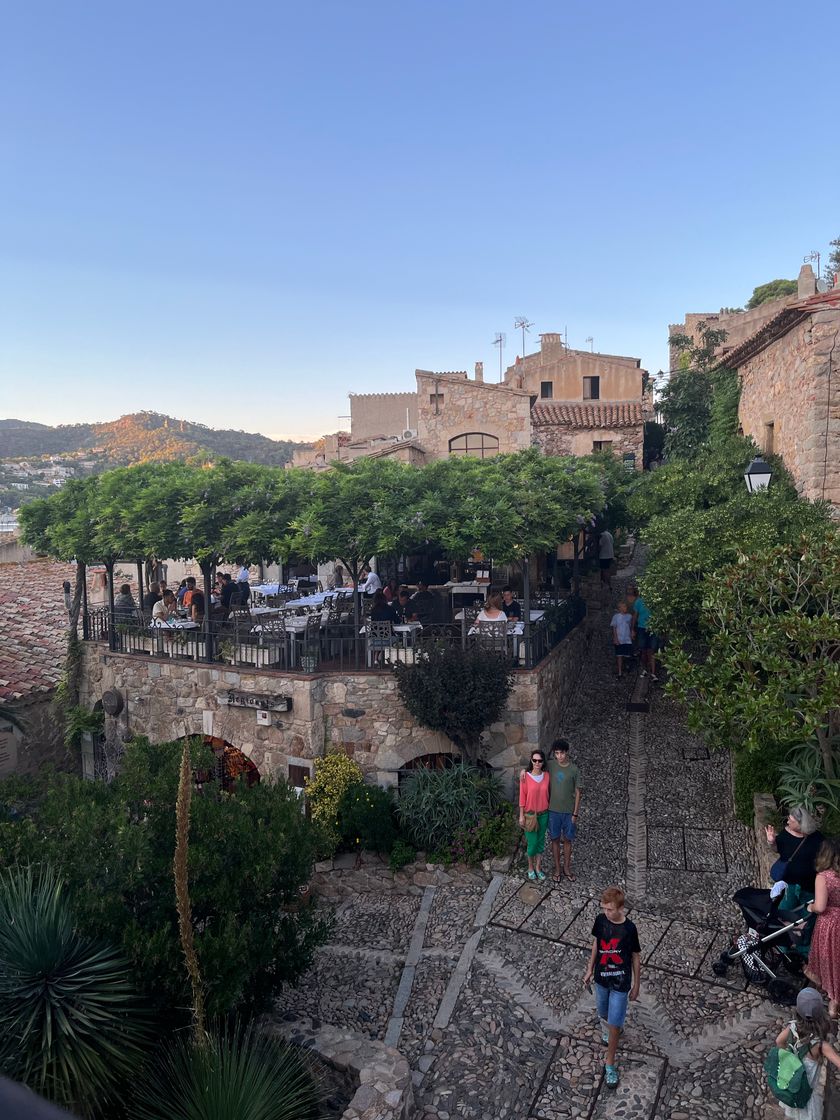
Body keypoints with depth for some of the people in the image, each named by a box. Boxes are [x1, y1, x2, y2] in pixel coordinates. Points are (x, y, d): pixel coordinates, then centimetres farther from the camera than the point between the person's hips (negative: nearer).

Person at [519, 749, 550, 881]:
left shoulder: (546, 776, -4)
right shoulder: (525, 777, -14)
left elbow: (549, 794, 5)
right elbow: (522, 797, -9)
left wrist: (550, 812, 7)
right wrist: (521, 816, -8)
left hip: (544, 814, 3)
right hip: (530, 814, -3)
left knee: (541, 841, 14)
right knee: (532, 842, 4)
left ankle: (538, 867, 30)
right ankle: (530, 868, 25)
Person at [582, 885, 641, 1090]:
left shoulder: (629, 929, -23)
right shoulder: (601, 920, -12)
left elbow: (636, 957, -10)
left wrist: (636, 985, -2)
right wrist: (590, 969, 10)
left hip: (620, 982, -4)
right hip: (602, 977, 4)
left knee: (614, 1025, 1)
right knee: (604, 1015, 23)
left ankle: (610, 1063, 19)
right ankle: (609, 1028, 54)